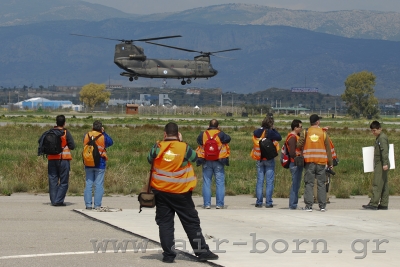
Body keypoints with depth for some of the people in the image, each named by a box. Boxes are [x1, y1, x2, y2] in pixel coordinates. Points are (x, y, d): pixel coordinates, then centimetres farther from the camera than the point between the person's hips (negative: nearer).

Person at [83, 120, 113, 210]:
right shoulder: (103, 137, -7)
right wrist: (104, 132, 12)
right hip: (100, 164, -3)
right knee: (99, 185, -1)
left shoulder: (86, 135, 1)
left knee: (88, 184, 7)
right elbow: (111, 142, 10)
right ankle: (97, 205, -3)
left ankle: (88, 204, 4)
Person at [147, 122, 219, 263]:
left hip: (161, 191, 1)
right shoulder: (184, 147, -9)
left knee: (165, 223, 7)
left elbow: (149, 159, 10)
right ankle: (202, 251, 7)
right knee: (191, 222, 6)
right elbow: (194, 157, 8)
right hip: (181, 192, -1)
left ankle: (168, 254, 4)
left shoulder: (158, 147, -6)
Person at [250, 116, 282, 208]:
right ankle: (268, 202, -2)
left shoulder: (256, 133, 3)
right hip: (269, 159, -4)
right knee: (269, 181, 1)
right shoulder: (270, 132, -13)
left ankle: (259, 202, 6)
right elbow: (279, 138, -6)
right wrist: (273, 129, 1)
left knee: (259, 181, 8)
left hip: (259, 160, 4)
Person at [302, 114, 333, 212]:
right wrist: (330, 163, 10)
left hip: (309, 161, 0)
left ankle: (309, 205, -3)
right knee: (321, 183, 5)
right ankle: (322, 206, 5)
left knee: (309, 184, 2)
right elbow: (328, 149, 4)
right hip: (321, 161, 0)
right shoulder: (323, 132, 2)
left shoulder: (306, 132, 2)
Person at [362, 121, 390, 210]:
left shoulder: (382, 137, -13)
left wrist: (385, 163, -27)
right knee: (384, 185, 9)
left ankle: (373, 203, -15)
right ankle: (384, 204, 10)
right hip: (379, 164, 10)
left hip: (381, 165, -10)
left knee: (377, 184, -12)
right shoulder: (379, 137, 19)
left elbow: (384, 151, -21)